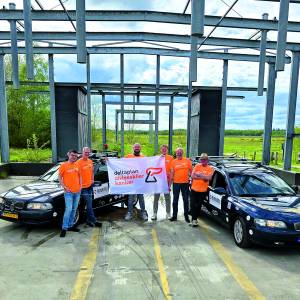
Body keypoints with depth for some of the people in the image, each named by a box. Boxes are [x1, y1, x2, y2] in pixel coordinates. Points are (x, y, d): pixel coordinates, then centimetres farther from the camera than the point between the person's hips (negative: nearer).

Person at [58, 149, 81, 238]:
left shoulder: (77, 165, 9)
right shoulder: (63, 165, -6)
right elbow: (60, 177, -4)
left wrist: (80, 185, 7)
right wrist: (64, 187, -12)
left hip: (77, 191, 6)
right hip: (69, 192, -5)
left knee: (74, 210, 13)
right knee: (68, 209, -9)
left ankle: (70, 225, 26)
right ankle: (64, 228, 2)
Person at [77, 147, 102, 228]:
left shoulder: (90, 161, 10)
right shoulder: (79, 162, -11)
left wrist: (92, 180, 12)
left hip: (90, 185, 7)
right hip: (83, 186, -7)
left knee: (90, 203, 12)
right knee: (89, 204, -4)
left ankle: (88, 220, 22)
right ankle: (94, 221, 1)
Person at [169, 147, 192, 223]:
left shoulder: (187, 160, 0)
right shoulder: (173, 161, 0)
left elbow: (191, 171, 6)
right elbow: (171, 173, 0)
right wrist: (169, 184, -2)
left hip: (185, 183, 0)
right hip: (176, 183, 0)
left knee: (186, 200, 9)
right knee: (175, 200, 9)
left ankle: (186, 216, 21)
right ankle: (174, 216, 20)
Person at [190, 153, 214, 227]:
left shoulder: (210, 168, -2)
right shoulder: (197, 166, 3)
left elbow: (208, 178, -17)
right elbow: (192, 176, -5)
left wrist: (198, 175, -16)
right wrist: (203, 177, -14)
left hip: (203, 191, -1)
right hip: (194, 189, 1)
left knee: (198, 206, 9)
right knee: (193, 205, 4)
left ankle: (195, 219, 24)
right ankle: (193, 219, 18)